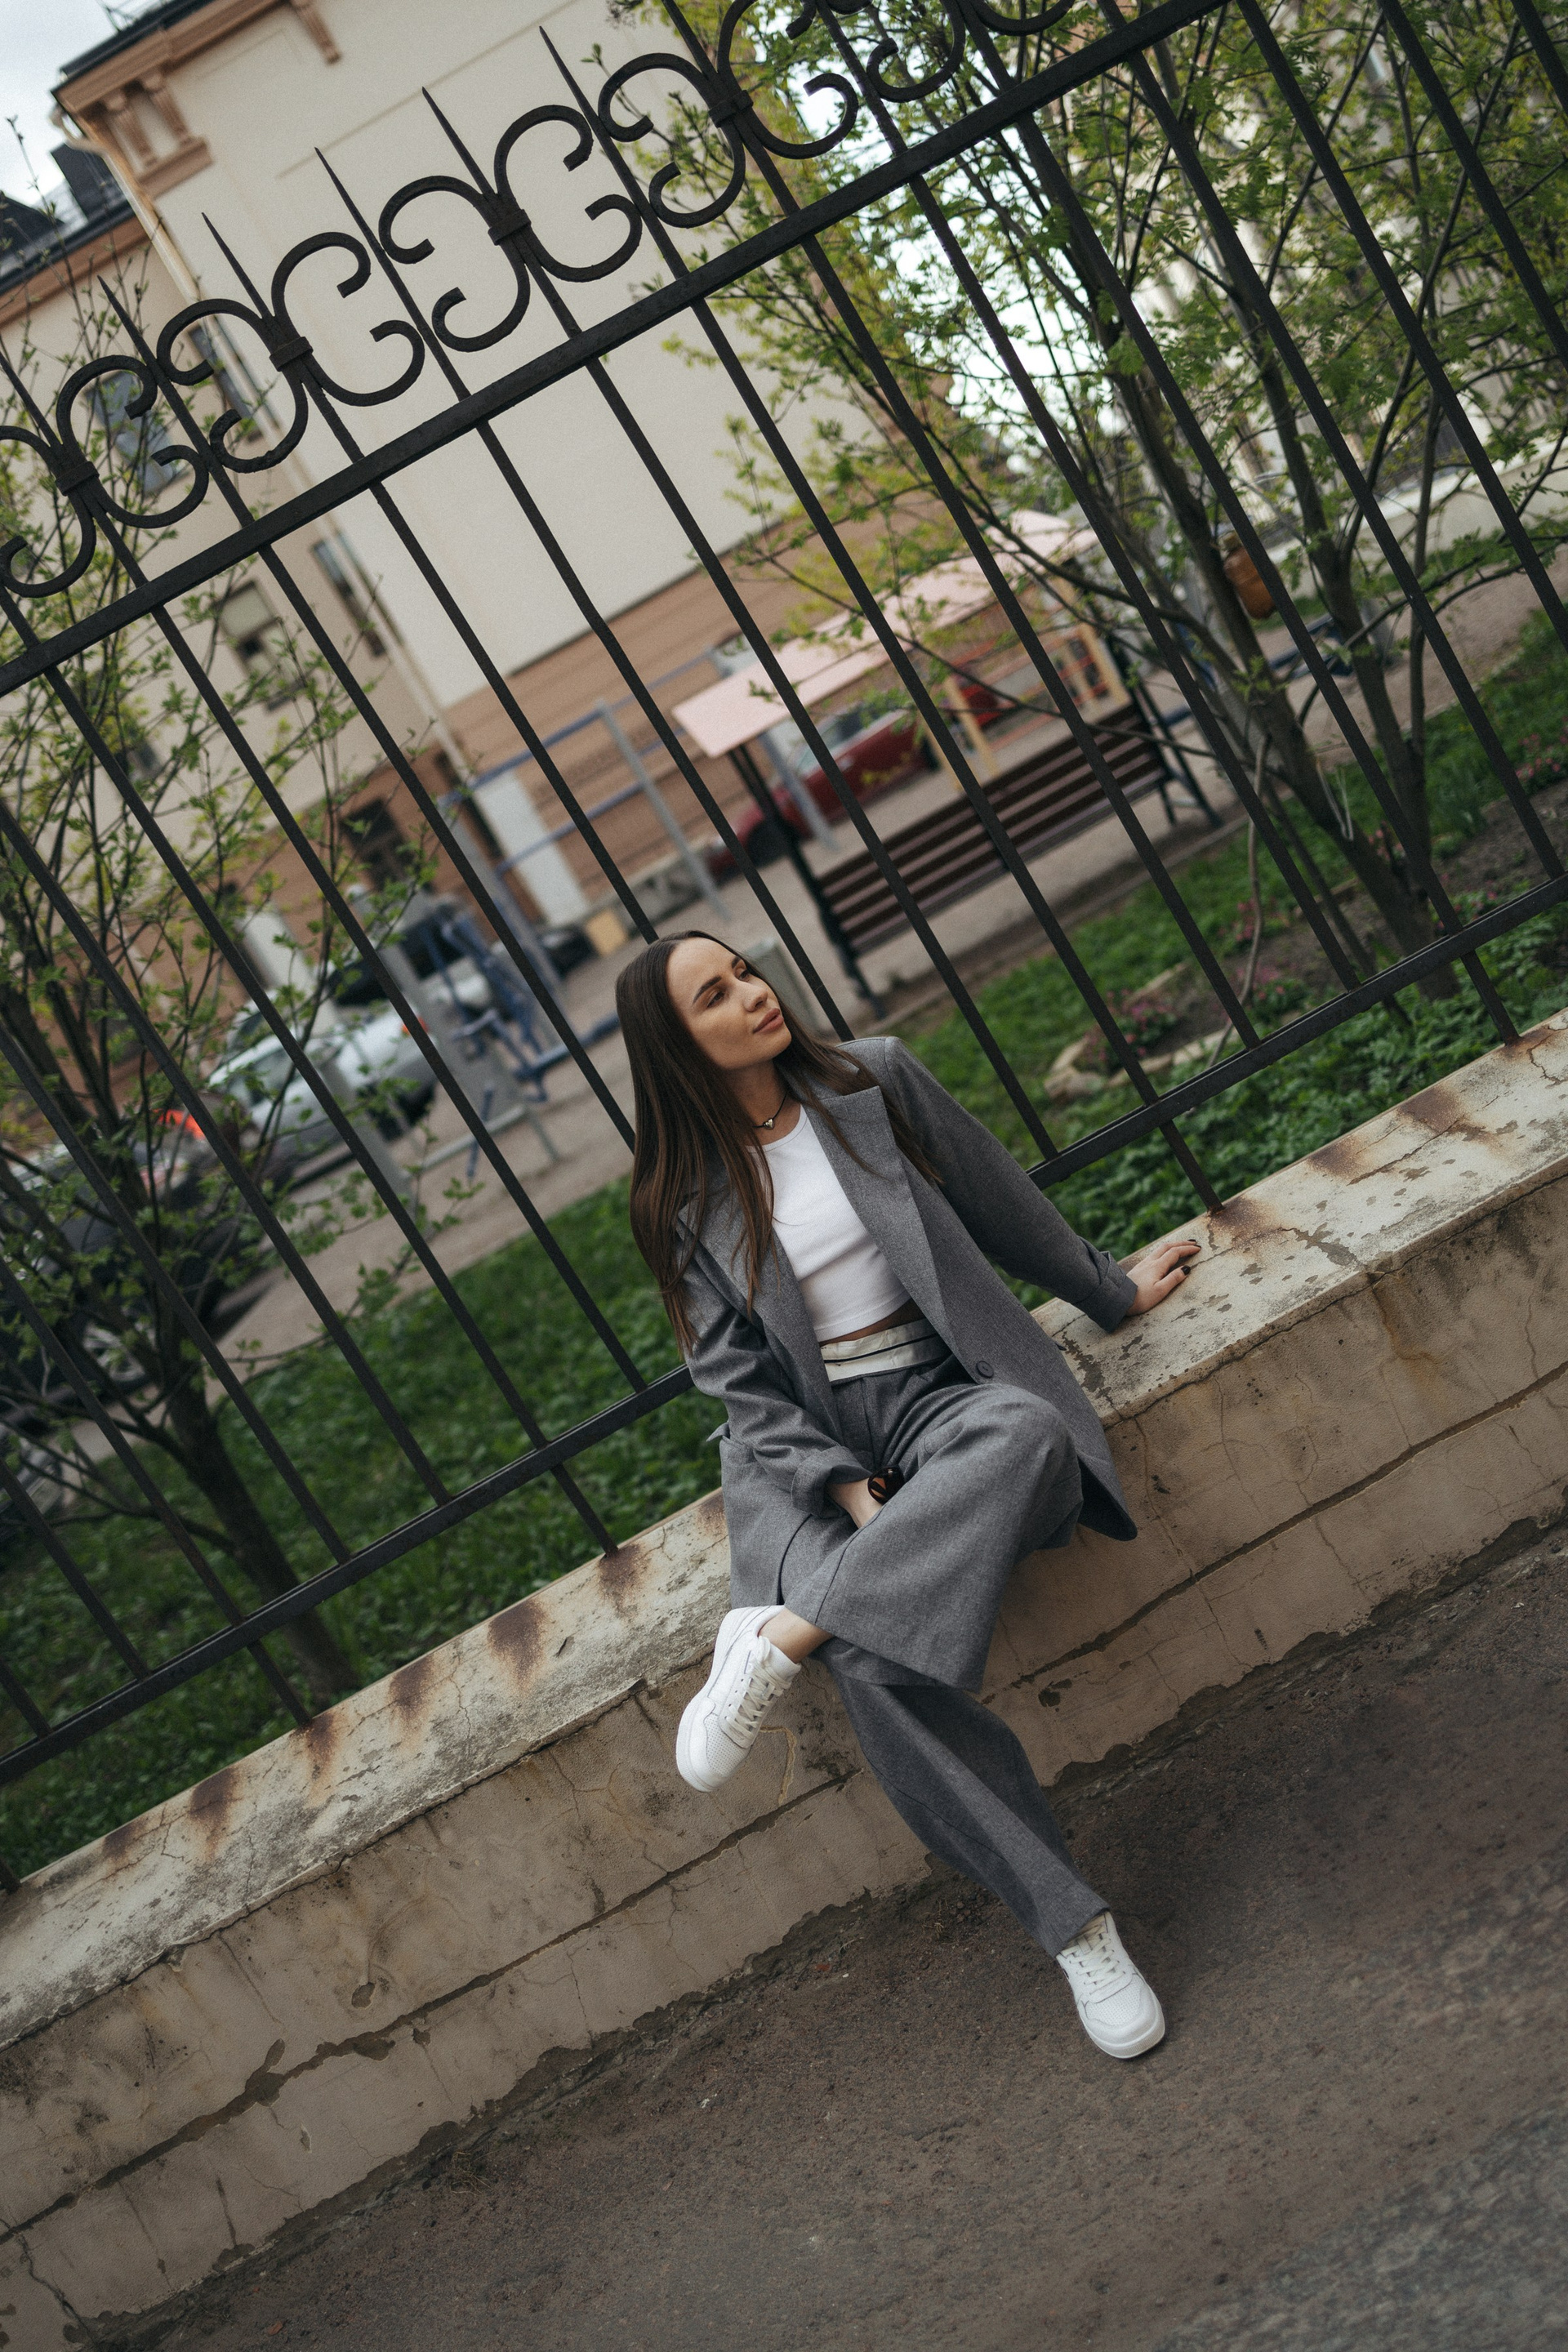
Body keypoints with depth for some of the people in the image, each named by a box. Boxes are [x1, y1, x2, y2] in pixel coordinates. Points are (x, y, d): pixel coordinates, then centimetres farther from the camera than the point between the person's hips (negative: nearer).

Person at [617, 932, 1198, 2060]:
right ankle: (1074, 1924, -20)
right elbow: (742, 1381, -2)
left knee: (1034, 1432, -36)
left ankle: (781, 1636, -34)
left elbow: (1002, 1203, 16)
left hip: (944, 1386, 2)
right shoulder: (687, 1199, 2)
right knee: (872, 1656, -30)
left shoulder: (876, 1080, 4)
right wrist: (851, 1492, -15)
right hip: (806, 1442, -1)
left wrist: (1112, 1291, 25)